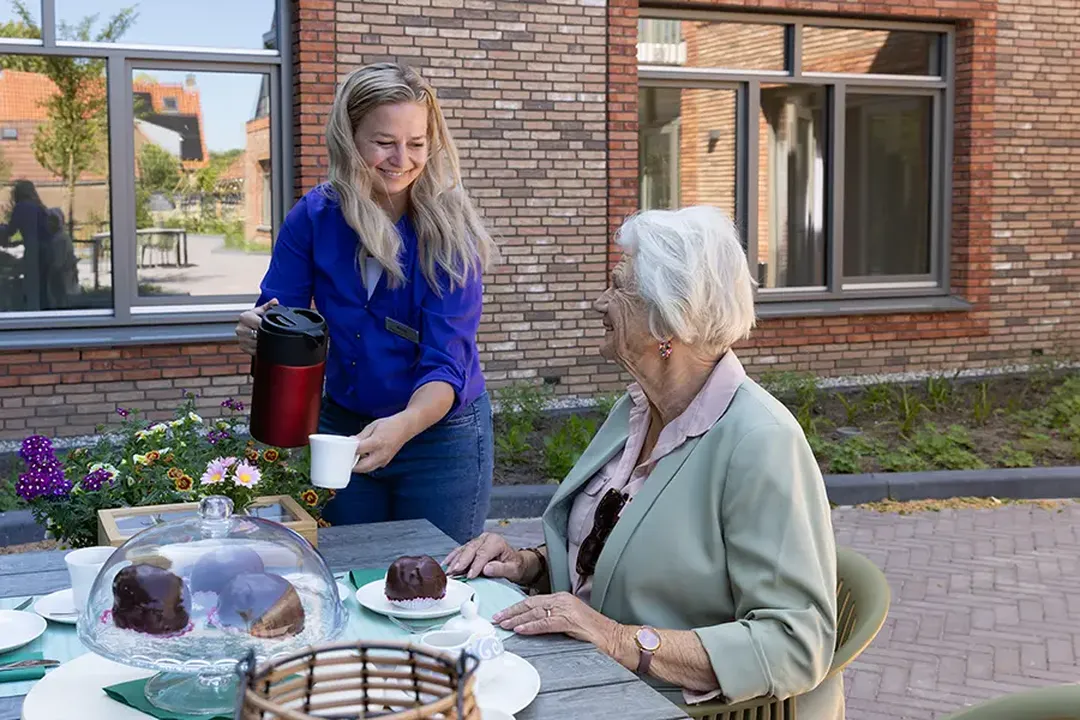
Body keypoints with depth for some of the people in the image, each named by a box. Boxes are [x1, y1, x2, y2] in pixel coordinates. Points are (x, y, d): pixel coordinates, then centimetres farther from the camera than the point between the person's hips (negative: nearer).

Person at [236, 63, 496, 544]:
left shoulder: (451, 233, -18)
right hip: (342, 426, 3)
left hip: (440, 435, -3)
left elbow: (446, 363, -23)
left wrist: (401, 427, -42)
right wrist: (257, 333, -29)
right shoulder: (314, 217, -9)